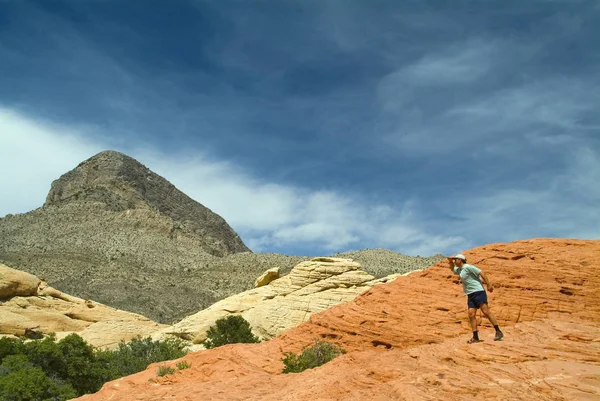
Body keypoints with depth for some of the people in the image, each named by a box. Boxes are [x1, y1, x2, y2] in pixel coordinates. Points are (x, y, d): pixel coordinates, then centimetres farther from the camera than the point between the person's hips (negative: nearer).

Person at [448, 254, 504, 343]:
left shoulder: (468, 267, -8)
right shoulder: (459, 270, 18)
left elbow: (481, 273, -14)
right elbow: (452, 269, 39)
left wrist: (489, 284, -20)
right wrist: (450, 262, 19)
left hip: (478, 292, -8)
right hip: (470, 295, 8)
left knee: (486, 311, -12)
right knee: (471, 314, -2)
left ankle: (498, 332, -5)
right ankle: (475, 337, -2)